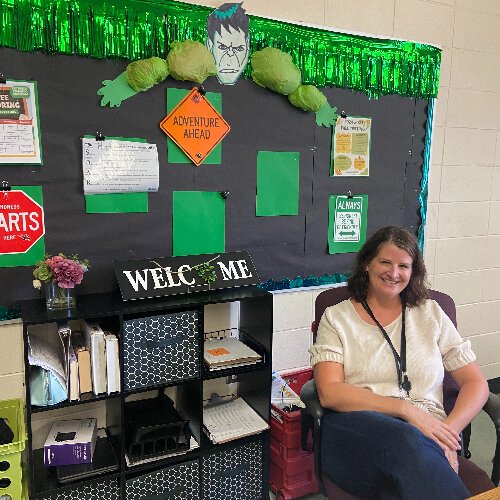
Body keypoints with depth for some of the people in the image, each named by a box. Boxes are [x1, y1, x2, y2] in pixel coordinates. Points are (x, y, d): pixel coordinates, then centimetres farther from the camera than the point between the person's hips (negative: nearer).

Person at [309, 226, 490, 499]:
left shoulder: (430, 313, 18)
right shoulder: (336, 317, 10)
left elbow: (476, 383, 13)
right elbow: (329, 393, -4)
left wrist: (449, 431, -7)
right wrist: (406, 408, -14)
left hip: (426, 433, 1)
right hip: (355, 431, -1)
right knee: (406, 440, -36)